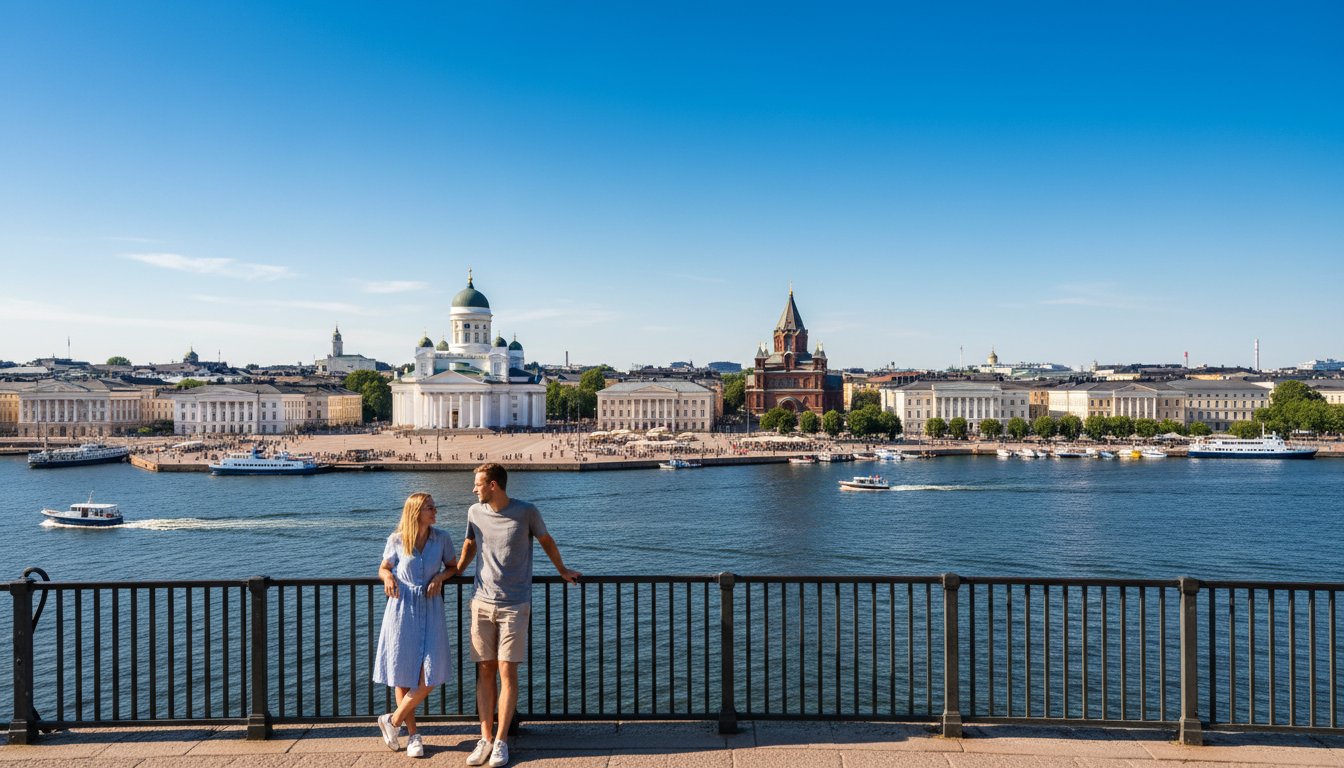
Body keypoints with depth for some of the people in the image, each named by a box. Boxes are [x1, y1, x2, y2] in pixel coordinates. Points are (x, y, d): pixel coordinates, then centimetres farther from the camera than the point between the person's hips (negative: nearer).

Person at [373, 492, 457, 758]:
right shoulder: (396, 540, -4)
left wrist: (440, 577, -9)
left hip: (430, 609, 1)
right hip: (402, 609, -1)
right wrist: (388, 578, -13)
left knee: (431, 676, -6)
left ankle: (393, 720, 15)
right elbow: (383, 568, 9)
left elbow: (453, 567, 11)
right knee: (403, 674, 5)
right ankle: (413, 734, 21)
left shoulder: (442, 538, -1)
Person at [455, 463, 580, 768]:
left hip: (514, 606, -3)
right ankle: (485, 739, 13)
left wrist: (563, 571, 20)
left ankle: (501, 741, 6)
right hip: (482, 603, 3)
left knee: (507, 672, -3)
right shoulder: (475, 512, 3)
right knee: (485, 671, 5)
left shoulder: (526, 512, -7)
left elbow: (547, 542, 9)